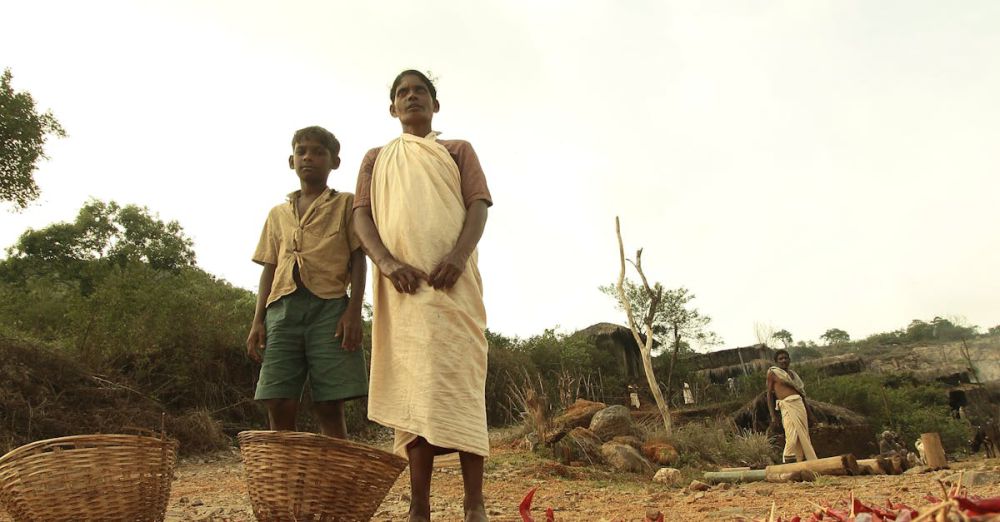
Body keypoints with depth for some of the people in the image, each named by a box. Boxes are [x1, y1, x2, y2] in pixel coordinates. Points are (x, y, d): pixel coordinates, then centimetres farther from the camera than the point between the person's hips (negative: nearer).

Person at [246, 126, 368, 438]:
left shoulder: (346, 204, 13)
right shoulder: (278, 214, 24)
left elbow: (358, 260, 5)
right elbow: (268, 269, 21)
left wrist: (354, 310, -9)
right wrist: (258, 320, 9)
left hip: (329, 306, -4)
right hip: (283, 308, 4)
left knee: (329, 407, -6)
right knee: (278, 407, -3)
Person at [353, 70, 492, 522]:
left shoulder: (458, 150, 20)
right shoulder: (375, 158, 24)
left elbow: (479, 205, 6)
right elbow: (361, 216, 10)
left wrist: (459, 255, -15)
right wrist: (387, 262, -11)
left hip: (451, 281, -1)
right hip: (401, 285, 2)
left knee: (460, 383, -8)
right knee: (412, 388, -2)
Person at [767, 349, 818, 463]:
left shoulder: (793, 374, 19)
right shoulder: (772, 373, 3)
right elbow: (769, 395, 0)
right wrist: (773, 417, -7)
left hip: (800, 404, 6)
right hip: (787, 406, -6)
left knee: (803, 438, 4)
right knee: (792, 439, -15)